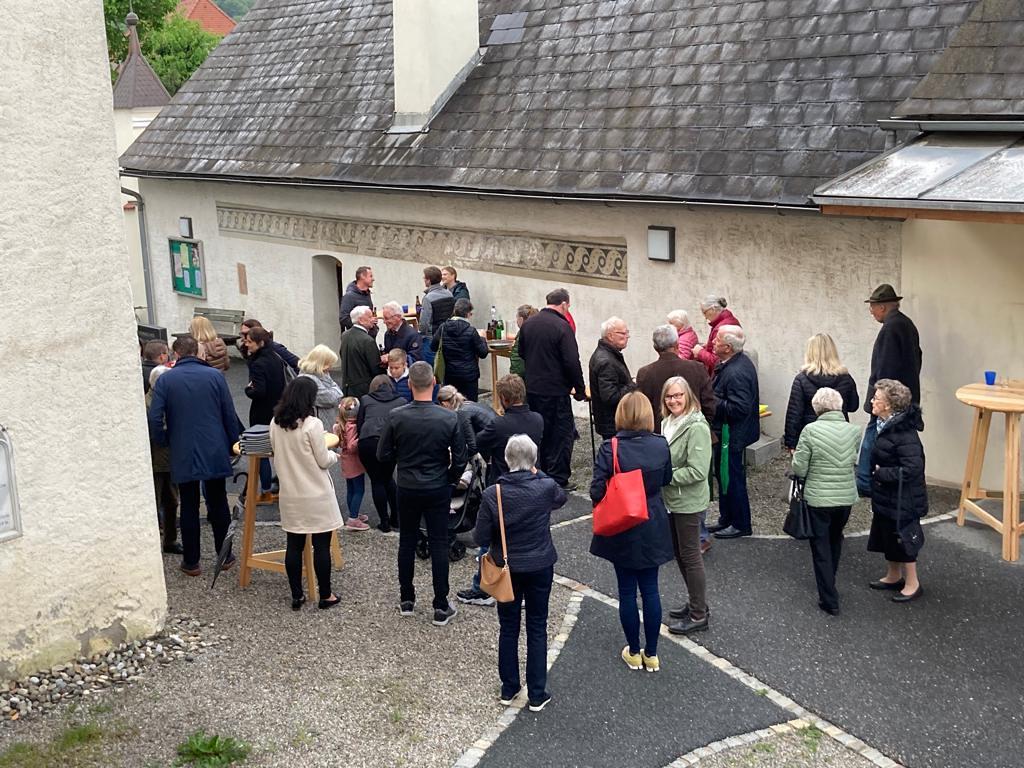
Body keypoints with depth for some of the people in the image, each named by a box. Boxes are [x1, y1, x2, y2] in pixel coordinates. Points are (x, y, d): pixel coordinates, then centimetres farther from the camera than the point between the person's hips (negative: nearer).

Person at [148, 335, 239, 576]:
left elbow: (155, 418, -9)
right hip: (215, 452, 1)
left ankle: (191, 562, 13)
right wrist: (233, 445, 10)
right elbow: (230, 415, -1)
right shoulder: (215, 376, -2)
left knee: (189, 507, 8)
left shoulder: (165, 380, -5)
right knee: (218, 503, 13)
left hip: (183, 454, -1)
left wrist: (163, 443, 7)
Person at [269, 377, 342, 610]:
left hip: (290, 494, 5)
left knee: (294, 545, 11)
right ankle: (325, 596, 14)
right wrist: (334, 456, 9)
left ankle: (296, 597, 17)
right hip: (316, 495, -5)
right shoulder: (313, 424, -17)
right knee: (321, 546, 5)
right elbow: (323, 461, -11)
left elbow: (279, 454, 10)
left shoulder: (275, 424, -1)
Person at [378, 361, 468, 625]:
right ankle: (441, 607, 11)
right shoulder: (449, 419, -16)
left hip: (407, 489, 1)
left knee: (407, 542, 16)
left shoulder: (396, 417, -14)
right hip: (438, 490, -1)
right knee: (438, 545, 7)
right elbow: (460, 459, -9)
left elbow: (383, 455, -5)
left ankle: (407, 600, 27)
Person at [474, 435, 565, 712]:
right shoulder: (546, 488, -16)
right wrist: (538, 475, 11)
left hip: (507, 569, 0)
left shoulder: (492, 494, -16)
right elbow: (562, 498, 9)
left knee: (508, 628, 16)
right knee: (537, 629, 11)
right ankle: (537, 694, 17)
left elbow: (480, 538, -11)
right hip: (540, 567, 0)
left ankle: (508, 689, 27)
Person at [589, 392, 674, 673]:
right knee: (650, 589, 13)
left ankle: (634, 653, 24)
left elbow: (596, 492, -18)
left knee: (627, 591, 11)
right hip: (652, 530, 2)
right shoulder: (661, 446, -10)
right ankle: (651, 654, 23)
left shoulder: (609, 448, -19)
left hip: (622, 531, -2)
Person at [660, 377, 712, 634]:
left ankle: (699, 615, 13)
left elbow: (697, 471, -25)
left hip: (688, 502, -9)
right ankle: (695, 602, 34)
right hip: (670, 499, 9)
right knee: (679, 553, 18)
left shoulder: (696, 427, -21)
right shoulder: (668, 422, 5)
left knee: (690, 555, 1)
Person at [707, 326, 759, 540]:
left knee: (731, 478, 2)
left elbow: (739, 408, -30)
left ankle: (740, 524, 15)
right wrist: (714, 399, 3)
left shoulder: (736, 373, -27)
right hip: (727, 431, 11)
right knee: (724, 474, 20)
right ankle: (726, 518, 33)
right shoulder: (738, 362, 6)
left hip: (732, 433, -11)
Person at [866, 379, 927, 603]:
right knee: (886, 536, 21)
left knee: (901, 538, 6)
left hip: (902, 499, -9)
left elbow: (912, 468, -31)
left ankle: (912, 584, 22)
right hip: (885, 496, 9)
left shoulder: (905, 433, -27)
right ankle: (893, 577, 39)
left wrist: (881, 473, -22)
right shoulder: (885, 425, 2)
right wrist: (878, 473, 2)